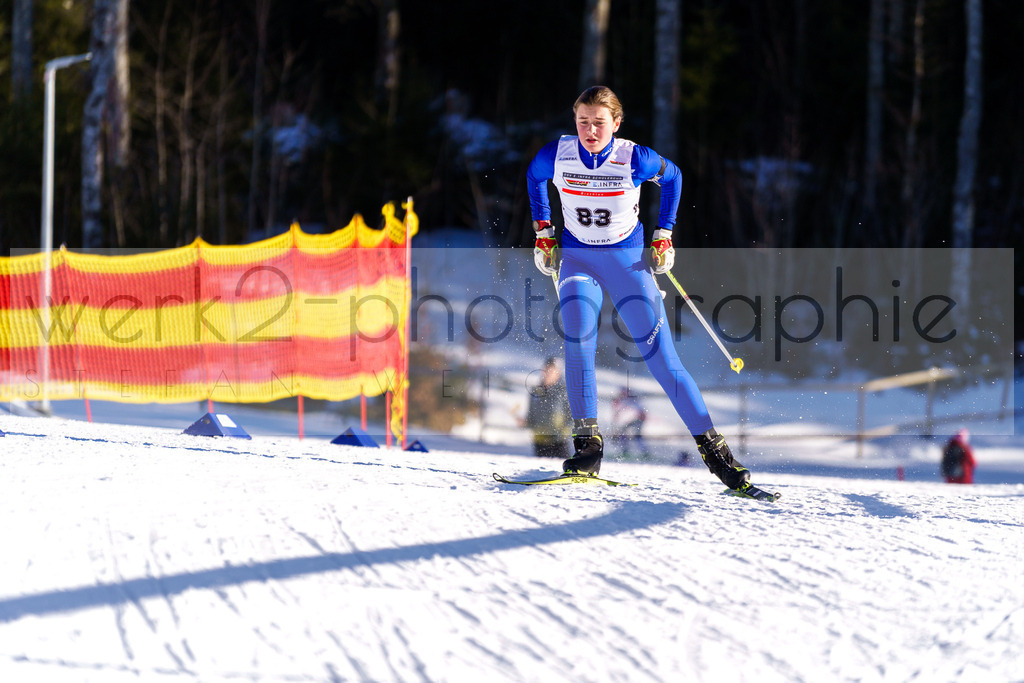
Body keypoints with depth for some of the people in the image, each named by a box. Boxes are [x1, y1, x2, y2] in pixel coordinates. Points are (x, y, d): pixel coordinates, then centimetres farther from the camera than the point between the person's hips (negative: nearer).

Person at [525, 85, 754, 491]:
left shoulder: (634, 159, -16)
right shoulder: (557, 155, -11)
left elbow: (672, 176, 5)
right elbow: (534, 176, 13)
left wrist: (663, 234, 3)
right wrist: (542, 231, 10)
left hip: (628, 260, -1)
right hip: (577, 259, 1)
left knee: (661, 356, -8)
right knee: (578, 337, -25)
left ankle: (711, 446, 0)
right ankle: (587, 444, -17)